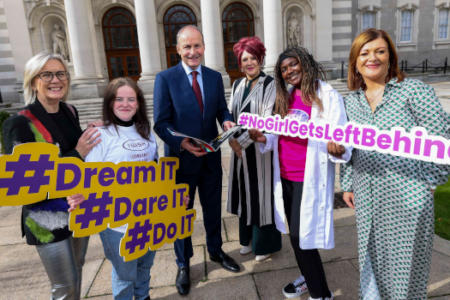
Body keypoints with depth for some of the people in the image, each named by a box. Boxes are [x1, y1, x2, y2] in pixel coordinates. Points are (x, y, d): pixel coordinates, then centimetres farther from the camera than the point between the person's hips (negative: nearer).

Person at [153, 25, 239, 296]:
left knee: (213, 208, 20)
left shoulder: (215, 77, 3)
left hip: (211, 157, 4)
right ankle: (183, 264, 37)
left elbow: (221, 109, 8)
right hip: (181, 158, -3)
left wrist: (227, 120, -16)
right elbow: (161, 123, -12)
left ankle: (216, 250, 45)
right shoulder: (165, 78, -10)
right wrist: (183, 144, -27)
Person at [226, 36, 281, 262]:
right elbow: (230, 115, 8)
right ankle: (248, 239, 34)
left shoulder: (270, 85, -8)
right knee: (244, 192, 14)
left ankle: (265, 243, 25)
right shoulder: (237, 85, 10)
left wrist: (242, 141, -20)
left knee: (261, 193, 5)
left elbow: (267, 120, -16)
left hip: (261, 147, -5)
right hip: (239, 147, 6)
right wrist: (231, 138, -10)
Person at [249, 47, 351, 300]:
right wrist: (264, 138, -5)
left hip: (309, 178, -6)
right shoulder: (286, 97, 10)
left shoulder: (328, 96, -9)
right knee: (294, 232, 17)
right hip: (284, 176, 7)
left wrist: (337, 148, -36)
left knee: (302, 234, -3)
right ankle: (308, 277, 41)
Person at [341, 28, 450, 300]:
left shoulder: (414, 91, -6)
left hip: (407, 196, -4)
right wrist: (347, 184, 12)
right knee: (371, 258, 18)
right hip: (367, 198, 5)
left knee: (404, 263, 8)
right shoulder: (351, 101, 8)